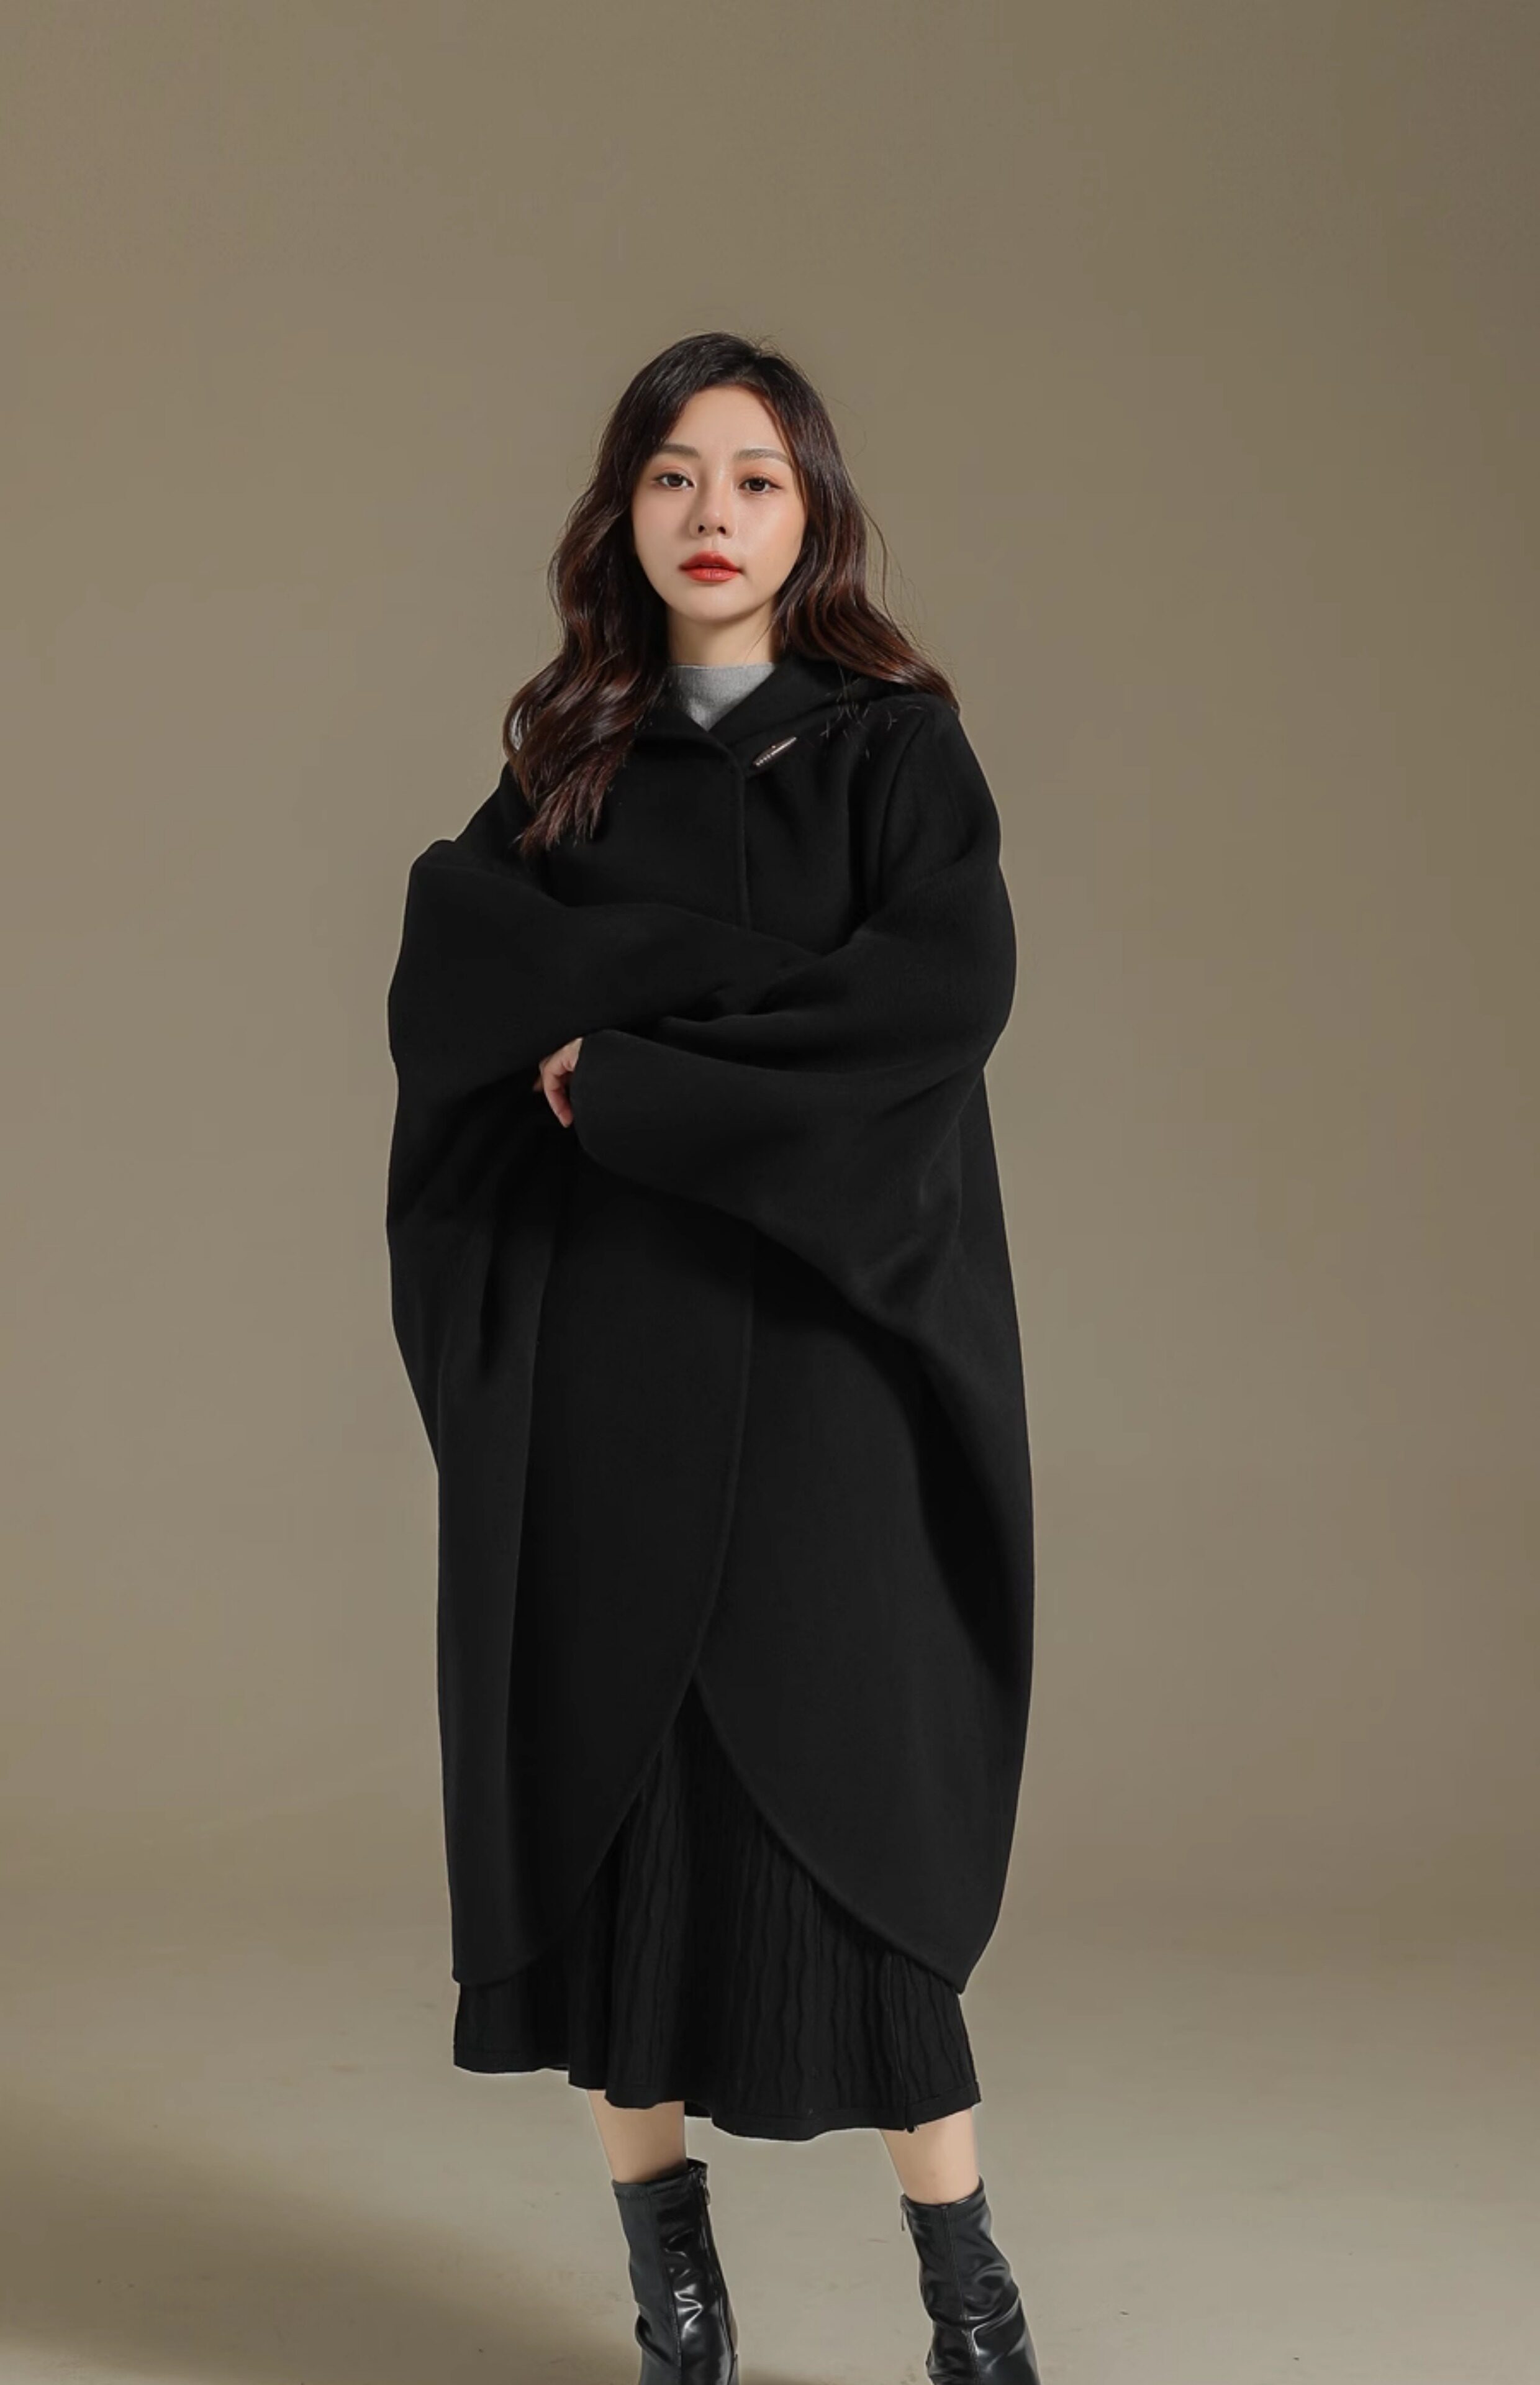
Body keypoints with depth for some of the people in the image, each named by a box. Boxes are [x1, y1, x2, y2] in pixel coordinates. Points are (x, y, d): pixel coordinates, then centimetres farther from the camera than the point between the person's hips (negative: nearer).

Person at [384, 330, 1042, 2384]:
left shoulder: (892, 743, 2)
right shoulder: (568, 763, 12)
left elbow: (949, 990, -15)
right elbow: (449, 976, -3)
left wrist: (633, 1064, -14)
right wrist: (758, 968, -15)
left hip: (804, 1332, -3)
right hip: (592, 1343, 4)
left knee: (815, 1778, -6)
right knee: (608, 1778, 2)